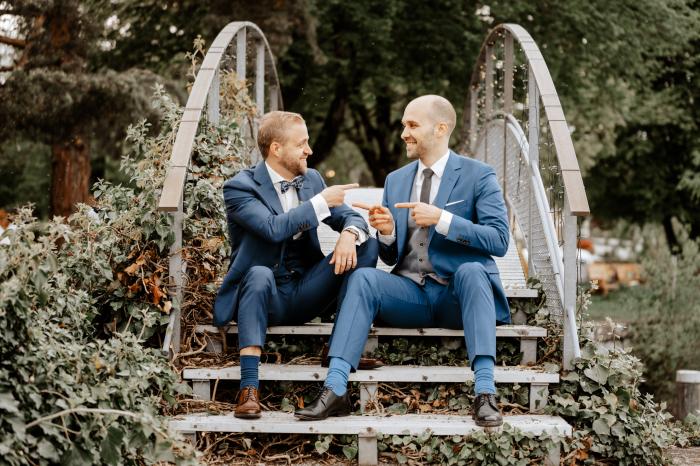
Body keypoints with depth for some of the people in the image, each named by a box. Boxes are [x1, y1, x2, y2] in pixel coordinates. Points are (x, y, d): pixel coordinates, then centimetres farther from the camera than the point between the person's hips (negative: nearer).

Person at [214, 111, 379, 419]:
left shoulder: (311, 179, 11)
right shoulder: (240, 187, -9)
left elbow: (352, 217, 5)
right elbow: (274, 228, -26)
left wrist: (349, 234, -20)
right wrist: (321, 202, -21)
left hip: (306, 294, 5)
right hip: (266, 296, -5)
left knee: (367, 244, -12)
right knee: (260, 275, -41)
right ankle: (249, 388, -42)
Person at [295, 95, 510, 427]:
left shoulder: (478, 176, 1)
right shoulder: (396, 180, 16)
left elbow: (499, 240, -10)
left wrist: (442, 219, -20)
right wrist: (386, 231, -6)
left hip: (459, 295, -3)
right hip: (410, 291, 4)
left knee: (470, 270, -36)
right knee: (364, 277, -25)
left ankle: (485, 393, -42)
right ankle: (335, 390, -34)